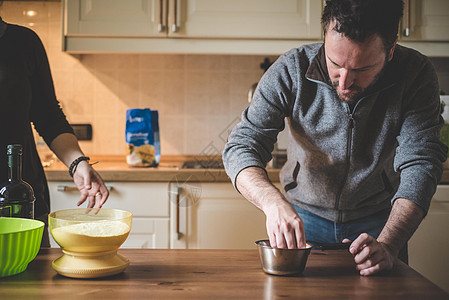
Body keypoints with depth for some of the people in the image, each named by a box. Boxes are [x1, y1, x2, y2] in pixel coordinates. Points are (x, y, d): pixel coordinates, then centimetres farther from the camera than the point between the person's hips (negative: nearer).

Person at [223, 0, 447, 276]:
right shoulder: (292, 70, -21)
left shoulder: (416, 75, -20)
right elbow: (242, 145, -22)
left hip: (378, 222, 0)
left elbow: (420, 165, -25)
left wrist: (387, 246, -41)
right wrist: (274, 202, -43)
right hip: (303, 216, 0)